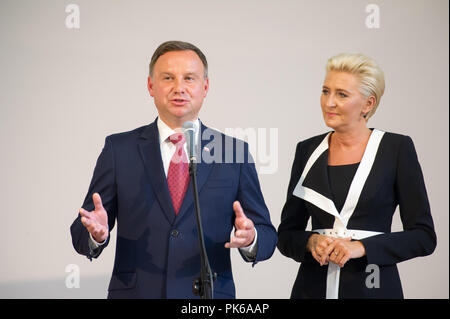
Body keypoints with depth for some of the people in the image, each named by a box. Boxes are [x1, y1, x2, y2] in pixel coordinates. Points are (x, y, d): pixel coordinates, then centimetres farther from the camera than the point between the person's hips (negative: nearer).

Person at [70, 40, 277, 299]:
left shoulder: (234, 153, 2)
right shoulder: (119, 149, 1)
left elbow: (267, 234, 2)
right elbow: (81, 232, 1)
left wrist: (250, 239, -20)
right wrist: (96, 233, -22)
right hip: (135, 292, 0)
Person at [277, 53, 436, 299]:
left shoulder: (397, 148, -5)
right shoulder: (307, 150, 4)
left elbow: (423, 236, -6)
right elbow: (286, 234, 7)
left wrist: (361, 247, -17)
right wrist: (311, 241, -12)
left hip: (372, 287, -2)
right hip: (313, 287, 3)